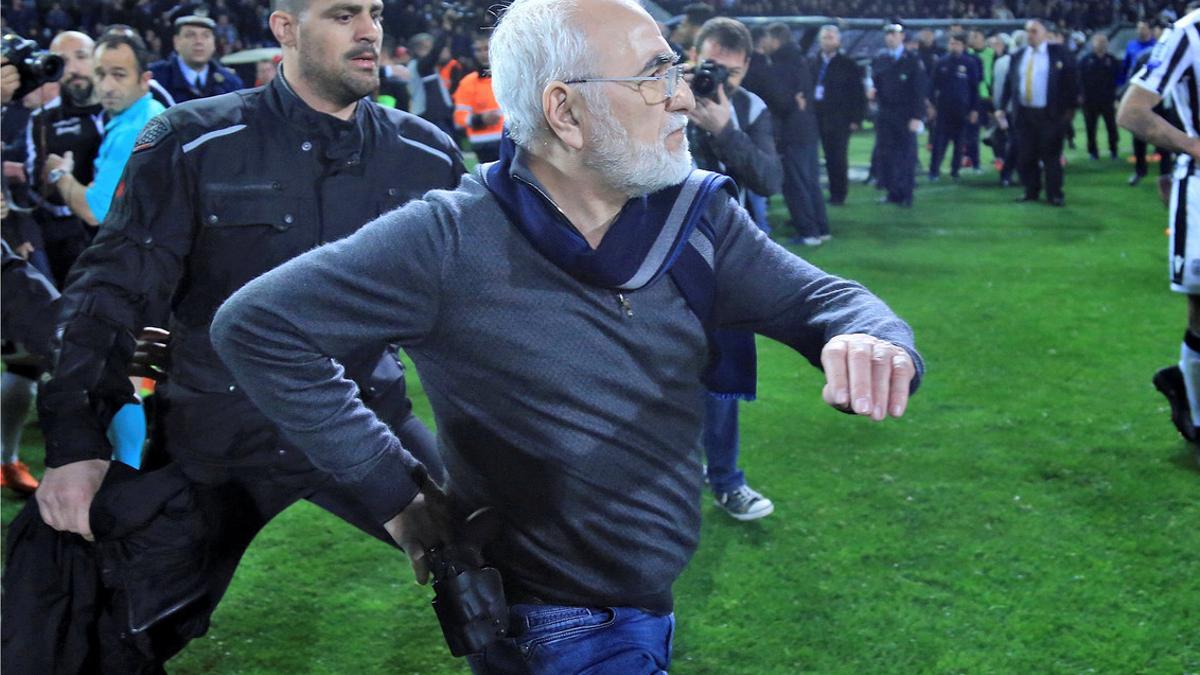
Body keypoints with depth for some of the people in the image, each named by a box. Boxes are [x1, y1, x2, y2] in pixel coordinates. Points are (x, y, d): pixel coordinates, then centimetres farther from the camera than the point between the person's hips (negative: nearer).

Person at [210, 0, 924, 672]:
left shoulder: (694, 215, -7)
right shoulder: (450, 242, -22)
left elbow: (817, 296, -7)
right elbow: (257, 324, -19)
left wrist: (873, 340, -32)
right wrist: (397, 491, -18)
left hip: (652, 609, 7)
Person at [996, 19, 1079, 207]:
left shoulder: (1058, 53, -1)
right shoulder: (1018, 56, 10)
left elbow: (1072, 78, -1)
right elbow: (1009, 83, 10)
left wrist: (1070, 107, -6)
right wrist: (1002, 107, 3)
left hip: (1049, 114, -4)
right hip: (1024, 114, 4)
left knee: (1051, 156, -1)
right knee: (1026, 156, 7)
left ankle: (1054, 194, 6)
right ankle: (1031, 191, 19)